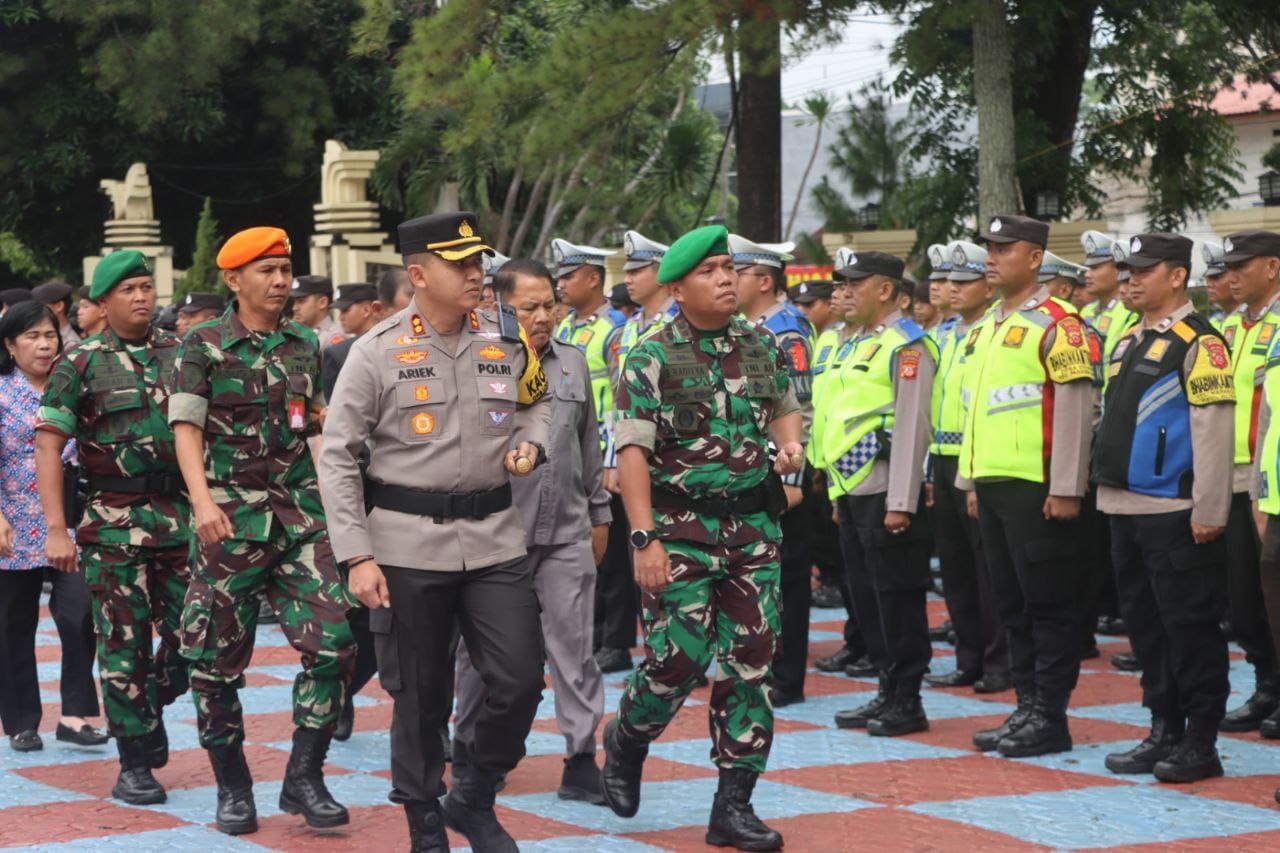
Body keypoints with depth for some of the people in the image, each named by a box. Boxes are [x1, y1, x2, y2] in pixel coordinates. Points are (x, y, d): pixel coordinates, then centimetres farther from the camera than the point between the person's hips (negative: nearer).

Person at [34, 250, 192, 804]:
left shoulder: (181, 354, 9)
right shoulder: (81, 364, -1)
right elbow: (48, 447, -4)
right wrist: (57, 529, -12)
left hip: (182, 514, 3)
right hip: (113, 524, -3)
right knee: (125, 644, -1)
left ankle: (150, 710, 29)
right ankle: (135, 764, 7)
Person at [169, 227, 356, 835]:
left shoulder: (305, 345, 12)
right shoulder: (204, 346, -2)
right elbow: (186, 428, -10)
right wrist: (202, 499, -24)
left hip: (301, 511, 4)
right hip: (231, 516, -4)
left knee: (333, 642, -8)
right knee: (219, 655, 1)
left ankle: (304, 777, 2)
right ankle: (232, 788, 15)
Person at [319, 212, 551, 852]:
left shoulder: (507, 341, 5)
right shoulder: (378, 351, -6)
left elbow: (538, 401, 26)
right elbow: (337, 456, -5)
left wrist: (530, 443, 2)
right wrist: (356, 555, -10)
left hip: (495, 538, 3)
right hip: (409, 545, -3)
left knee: (520, 680, -3)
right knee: (420, 697, 5)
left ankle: (474, 799, 20)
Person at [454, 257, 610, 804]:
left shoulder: (572, 362, 12)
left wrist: (599, 512, 20)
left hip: (566, 532, 4)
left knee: (573, 645, 0)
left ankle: (581, 762, 2)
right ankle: (468, 747, 25)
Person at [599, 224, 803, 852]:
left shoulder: (760, 347, 8)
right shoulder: (652, 358, -7)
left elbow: (784, 407, 24)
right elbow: (633, 452, -11)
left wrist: (789, 444, 0)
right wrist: (644, 539, -18)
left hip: (753, 525, 5)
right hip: (681, 530, -5)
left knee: (751, 660, 2)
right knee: (678, 656, -9)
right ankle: (627, 740, 24)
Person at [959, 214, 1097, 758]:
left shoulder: (1057, 324, -9)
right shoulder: (987, 328, 16)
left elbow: (1076, 408, -14)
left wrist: (1066, 489, -18)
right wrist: (972, 482, 19)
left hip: (1036, 487, -9)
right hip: (993, 485, 9)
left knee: (1049, 605, -2)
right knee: (1011, 604, 12)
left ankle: (1051, 718, 2)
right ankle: (1026, 707, 18)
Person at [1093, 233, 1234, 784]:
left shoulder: (1198, 342, -10)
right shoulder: (1129, 341, 16)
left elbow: (1214, 430, -15)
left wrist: (1208, 512, -19)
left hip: (1174, 512, -9)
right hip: (1126, 509, 9)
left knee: (1189, 626, -3)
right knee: (1145, 623, 12)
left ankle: (1201, 743, 2)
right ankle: (1165, 732, 20)